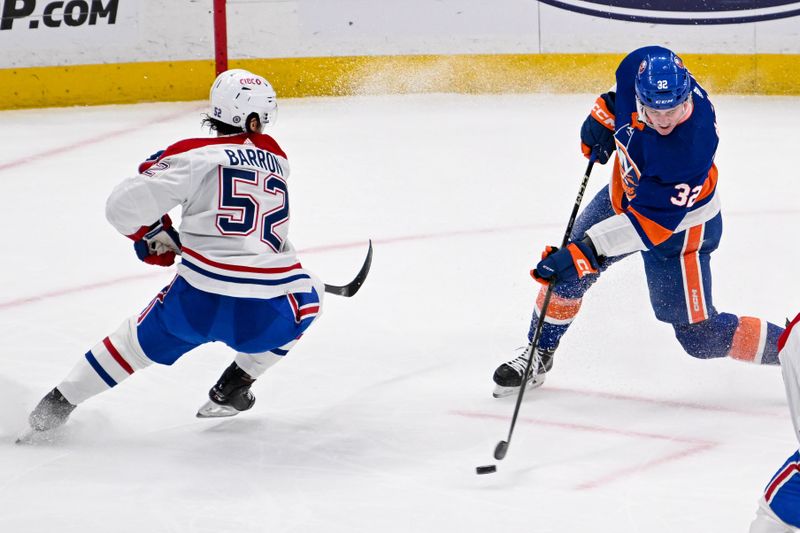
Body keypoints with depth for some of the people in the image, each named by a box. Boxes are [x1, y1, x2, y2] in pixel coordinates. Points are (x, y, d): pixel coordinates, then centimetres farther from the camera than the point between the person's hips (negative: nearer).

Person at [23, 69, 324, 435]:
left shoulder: (196, 156, 2)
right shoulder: (277, 161, 15)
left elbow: (124, 207, 0)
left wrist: (152, 235, 19)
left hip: (197, 302, -1)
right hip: (267, 315, 1)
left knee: (142, 338, 26)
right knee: (308, 296, 32)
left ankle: (57, 404, 31)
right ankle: (234, 386, 26)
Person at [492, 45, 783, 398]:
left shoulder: (691, 149, -41)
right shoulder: (638, 67, -26)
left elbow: (649, 221, -35)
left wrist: (584, 252, -38)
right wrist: (603, 114, -8)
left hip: (679, 221, -6)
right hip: (624, 191, 6)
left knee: (699, 336, -3)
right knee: (565, 270, 5)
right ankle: (539, 355, 28)